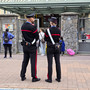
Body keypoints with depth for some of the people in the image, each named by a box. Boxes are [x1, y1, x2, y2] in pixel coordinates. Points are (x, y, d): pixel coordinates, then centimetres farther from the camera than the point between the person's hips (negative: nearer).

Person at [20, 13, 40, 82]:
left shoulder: (23, 26, 7)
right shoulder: (32, 27, -16)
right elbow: (37, 37, -10)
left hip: (25, 46, 7)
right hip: (32, 46, -7)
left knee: (25, 61, 13)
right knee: (33, 62, -1)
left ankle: (22, 76, 18)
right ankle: (34, 77, 3)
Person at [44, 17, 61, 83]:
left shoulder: (48, 30, -11)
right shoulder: (58, 30, 1)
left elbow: (45, 39, -3)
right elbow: (59, 38, 10)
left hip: (50, 48, -4)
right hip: (57, 48, 4)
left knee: (50, 63, 0)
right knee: (58, 63, 9)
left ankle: (49, 79, 4)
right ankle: (58, 78, 15)